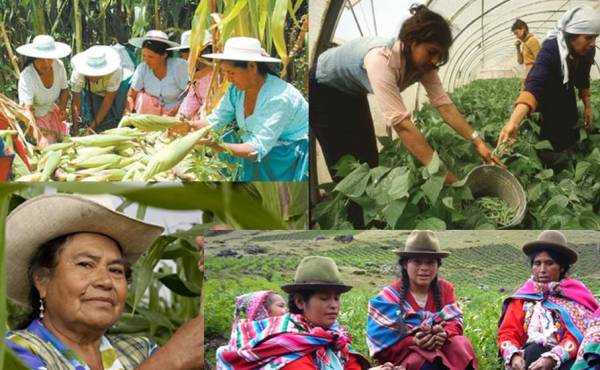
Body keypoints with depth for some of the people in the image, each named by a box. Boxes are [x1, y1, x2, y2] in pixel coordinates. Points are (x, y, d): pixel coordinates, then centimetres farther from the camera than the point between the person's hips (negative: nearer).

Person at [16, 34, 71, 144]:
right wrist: (39, 137, -52)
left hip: (51, 110, 5)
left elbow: (64, 89, 2)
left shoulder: (58, 66, -19)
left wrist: (63, 108, -16)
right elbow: (27, 109, -41)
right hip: (35, 116, -5)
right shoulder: (27, 77, -35)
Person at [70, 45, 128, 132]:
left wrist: (94, 126, -33)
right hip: (90, 92, 1)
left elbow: (108, 102, -34)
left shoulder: (115, 72, -42)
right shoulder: (78, 74, -38)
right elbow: (75, 103, -32)